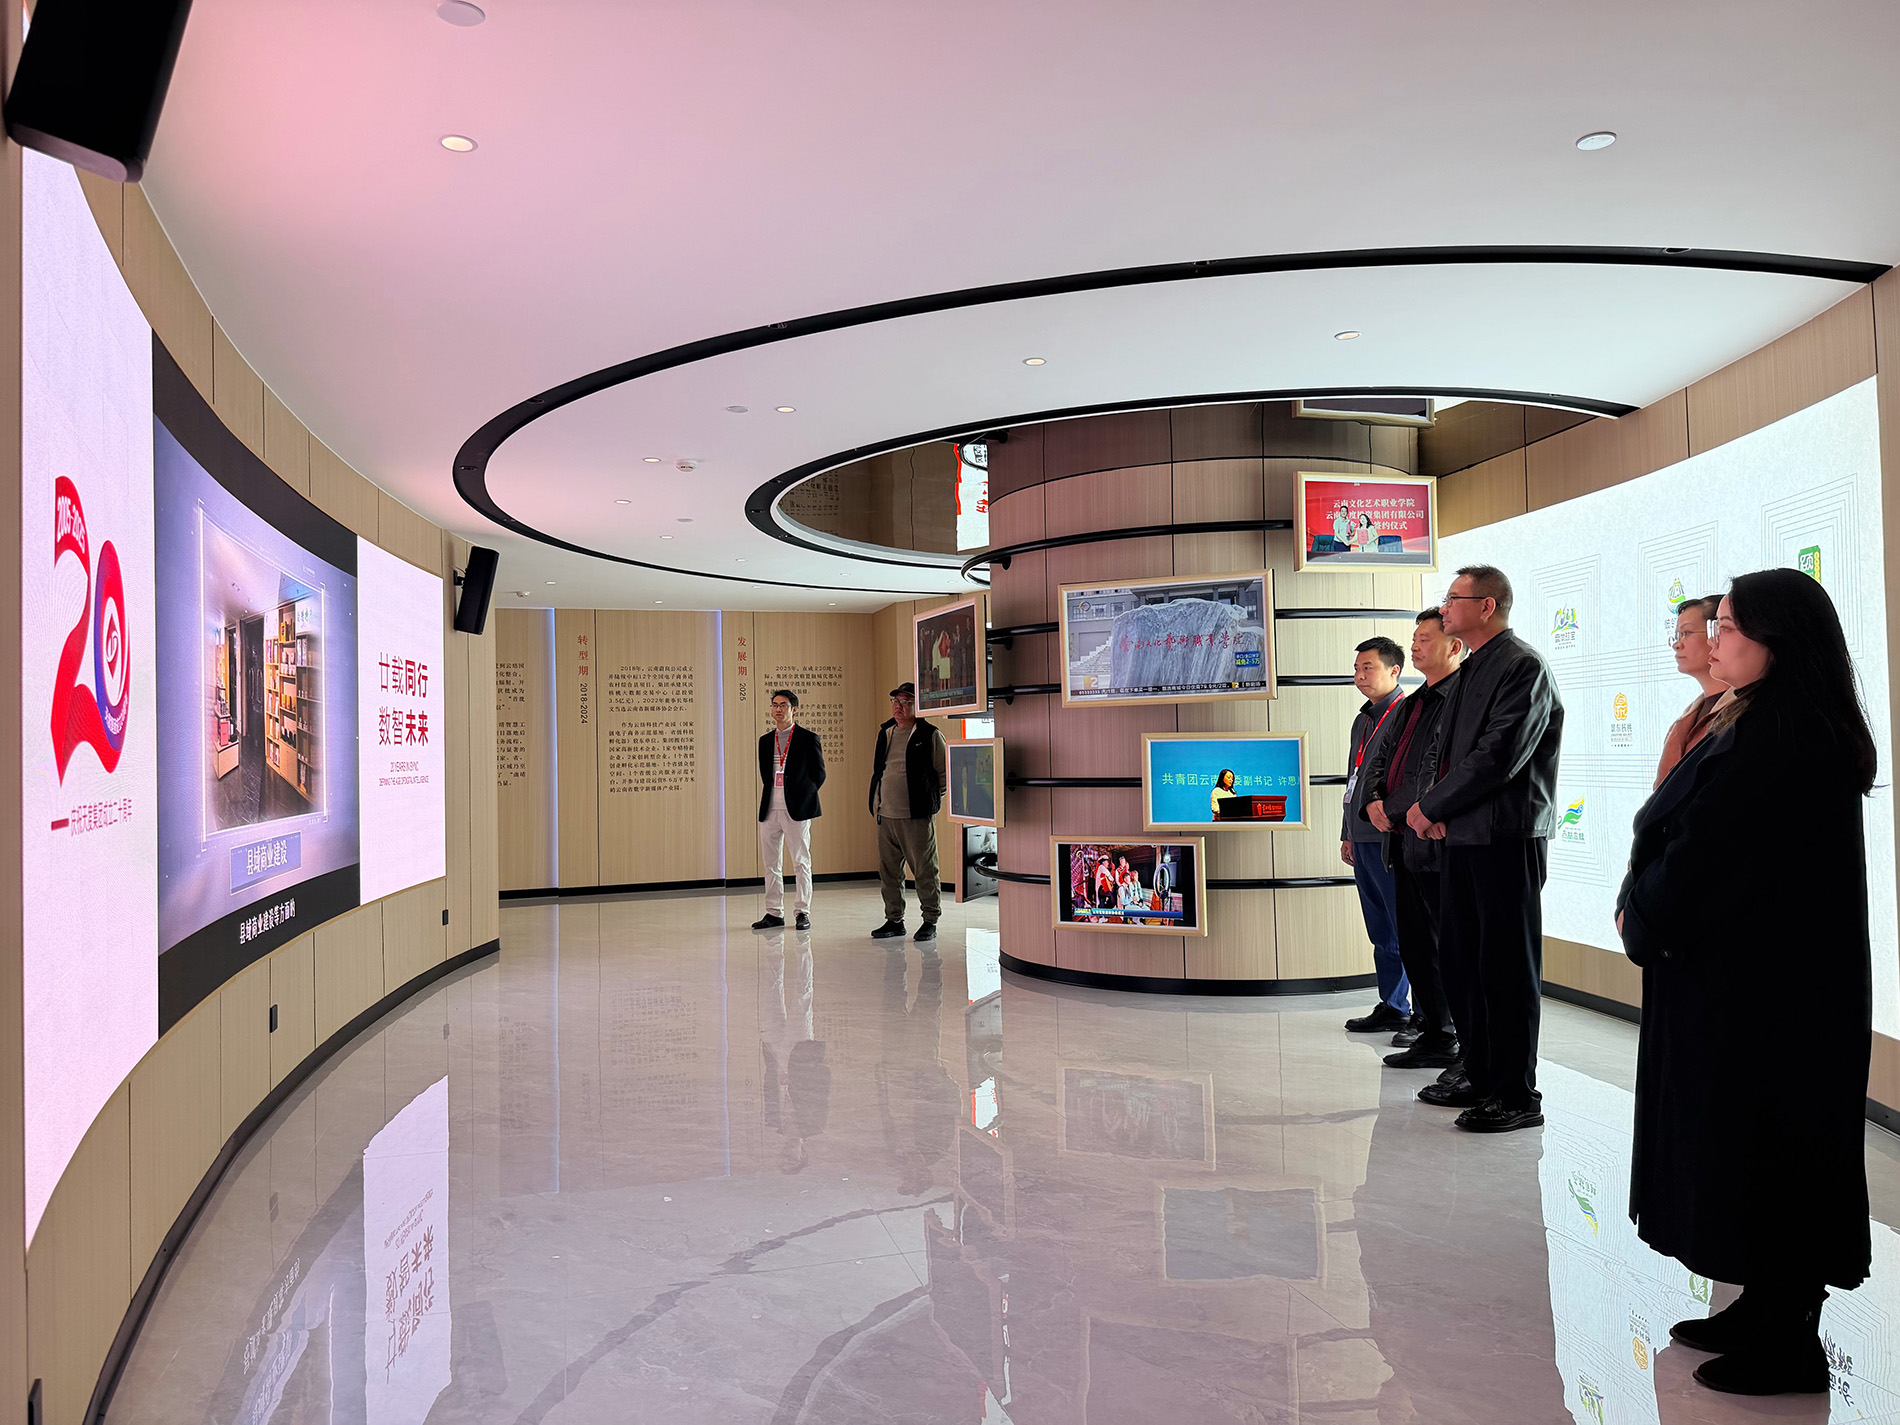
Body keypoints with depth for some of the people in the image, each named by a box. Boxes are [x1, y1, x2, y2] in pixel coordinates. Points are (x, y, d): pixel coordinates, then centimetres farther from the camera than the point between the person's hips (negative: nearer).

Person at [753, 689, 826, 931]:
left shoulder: (808, 738, -1)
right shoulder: (765, 741, 14)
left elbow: (819, 774, 2)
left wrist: (804, 797, 0)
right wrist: (768, 800, 12)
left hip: (796, 810, -5)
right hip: (770, 810, 5)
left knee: (801, 863, 0)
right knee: (770, 863, 7)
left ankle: (802, 912, 8)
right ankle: (774, 913, 15)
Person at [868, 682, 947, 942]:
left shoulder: (930, 735, -4)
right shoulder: (885, 734, 14)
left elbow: (944, 773, -1)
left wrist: (931, 801, 0)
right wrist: (877, 803, 16)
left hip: (917, 816, -6)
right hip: (886, 815, 6)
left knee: (924, 871, 0)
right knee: (888, 871, 10)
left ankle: (930, 921, 10)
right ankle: (894, 920, 20)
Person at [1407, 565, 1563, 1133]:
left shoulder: (1524, 668, -11)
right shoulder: (1469, 670, 18)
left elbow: (1499, 756, -19)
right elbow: (1444, 746, 19)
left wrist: (1431, 806, -11)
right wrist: (1434, 808, 2)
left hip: (1507, 837, -9)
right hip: (1461, 834, 9)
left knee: (1507, 966, -2)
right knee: (1459, 959, 14)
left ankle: (1516, 1095, 7)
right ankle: (1478, 1075, 27)